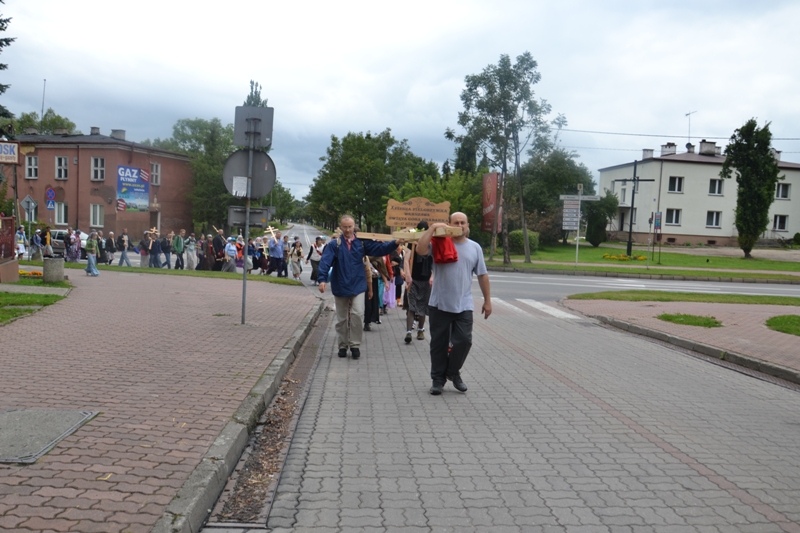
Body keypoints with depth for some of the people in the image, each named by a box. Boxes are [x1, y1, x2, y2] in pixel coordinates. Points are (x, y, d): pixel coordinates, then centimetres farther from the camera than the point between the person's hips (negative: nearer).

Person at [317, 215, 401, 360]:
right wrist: (322, 279, -29)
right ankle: (343, 345, 25)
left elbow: (379, 249, -5)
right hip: (340, 287, 0)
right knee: (342, 319, 10)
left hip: (358, 286, 0)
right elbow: (325, 262, -15)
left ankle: (355, 345, 0)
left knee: (357, 314, -14)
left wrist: (395, 243, -22)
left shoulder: (362, 242, 2)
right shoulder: (334, 244, -4)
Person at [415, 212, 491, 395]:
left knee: (464, 340, -3)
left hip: (464, 305, 2)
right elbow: (420, 249, -19)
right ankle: (438, 378, 22)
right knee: (439, 343, 7)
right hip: (439, 304, -1)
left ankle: (453, 372, 23)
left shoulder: (475, 247, 8)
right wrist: (433, 228, -16)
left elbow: (482, 275, 11)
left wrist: (487, 300, 10)